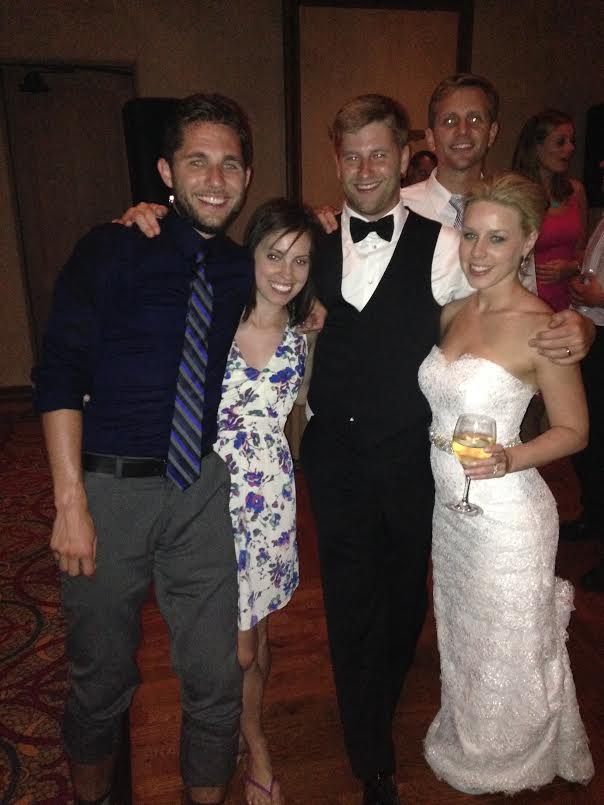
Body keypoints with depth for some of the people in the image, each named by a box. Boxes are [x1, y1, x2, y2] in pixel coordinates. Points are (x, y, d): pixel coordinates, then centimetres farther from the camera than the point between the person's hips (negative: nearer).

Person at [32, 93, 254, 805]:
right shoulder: (109, 253, -5)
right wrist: (71, 501, -15)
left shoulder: (246, 271, 7)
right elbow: (59, 379, -9)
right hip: (108, 487, -2)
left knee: (216, 679, 11)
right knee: (100, 677, 15)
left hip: (205, 489, 3)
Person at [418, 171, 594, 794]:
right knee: (458, 638, 24)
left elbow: (574, 430, -9)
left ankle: (509, 769, 44)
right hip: (449, 505, 7)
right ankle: (463, 748, 51)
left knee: (506, 652, 14)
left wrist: (510, 458, -27)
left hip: (506, 515, -6)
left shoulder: (539, 327, -17)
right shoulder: (453, 313, 2)